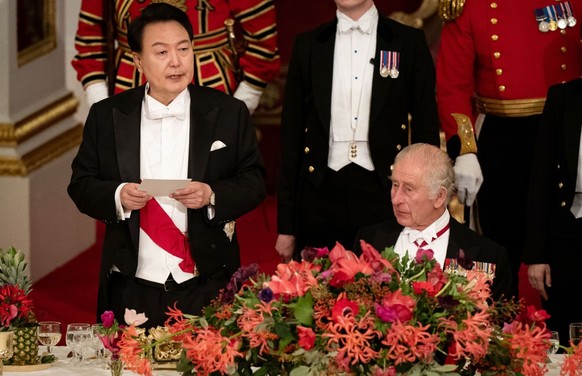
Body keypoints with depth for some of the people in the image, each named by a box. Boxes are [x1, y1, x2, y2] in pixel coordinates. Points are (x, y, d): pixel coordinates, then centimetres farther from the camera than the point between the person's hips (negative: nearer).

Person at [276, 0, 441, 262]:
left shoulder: (408, 42, 4)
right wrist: (286, 226, 7)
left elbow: (426, 130, 5)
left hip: (384, 192, -1)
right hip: (321, 194, 1)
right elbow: (291, 135, 10)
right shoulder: (308, 45, 9)